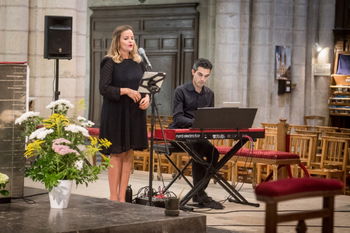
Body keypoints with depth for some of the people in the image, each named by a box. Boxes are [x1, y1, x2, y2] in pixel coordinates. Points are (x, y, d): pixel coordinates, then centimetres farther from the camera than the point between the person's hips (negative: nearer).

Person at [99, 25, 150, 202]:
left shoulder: (138, 63, 11)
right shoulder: (110, 63, -6)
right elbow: (104, 89, -12)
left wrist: (147, 98, -5)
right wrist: (126, 91, -21)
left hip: (134, 114, 5)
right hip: (115, 114, -5)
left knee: (129, 154, 6)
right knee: (117, 155, -2)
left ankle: (122, 197, 12)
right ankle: (113, 197, 5)